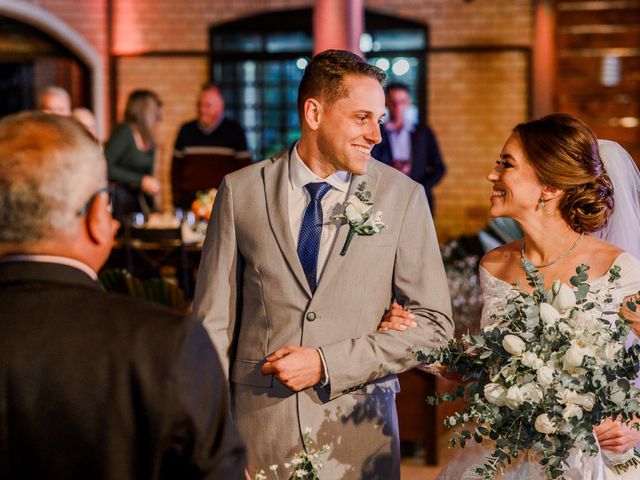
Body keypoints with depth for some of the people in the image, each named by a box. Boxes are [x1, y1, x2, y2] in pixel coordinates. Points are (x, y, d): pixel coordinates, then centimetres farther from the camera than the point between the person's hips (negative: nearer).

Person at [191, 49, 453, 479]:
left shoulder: (403, 197, -2)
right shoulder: (241, 192, 0)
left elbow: (433, 324, -3)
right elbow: (214, 322, 2)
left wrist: (327, 364, -12)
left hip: (359, 432, 0)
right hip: (259, 423, 0)